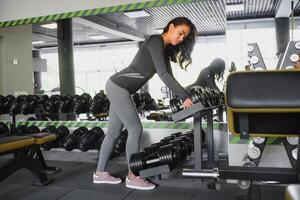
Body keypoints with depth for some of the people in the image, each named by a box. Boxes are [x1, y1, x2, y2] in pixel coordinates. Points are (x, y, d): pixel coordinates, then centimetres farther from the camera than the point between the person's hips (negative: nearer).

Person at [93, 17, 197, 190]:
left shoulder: (165, 50, 13)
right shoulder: (156, 42, -15)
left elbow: (169, 78, 12)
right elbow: (163, 74, -24)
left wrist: (185, 97, 5)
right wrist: (185, 97, -23)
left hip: (120, 88, 9)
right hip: (118, 87, -9)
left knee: (114, 133, 11)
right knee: (135, 130, -7)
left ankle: (100, 173, 20)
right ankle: (132, 178, 4)